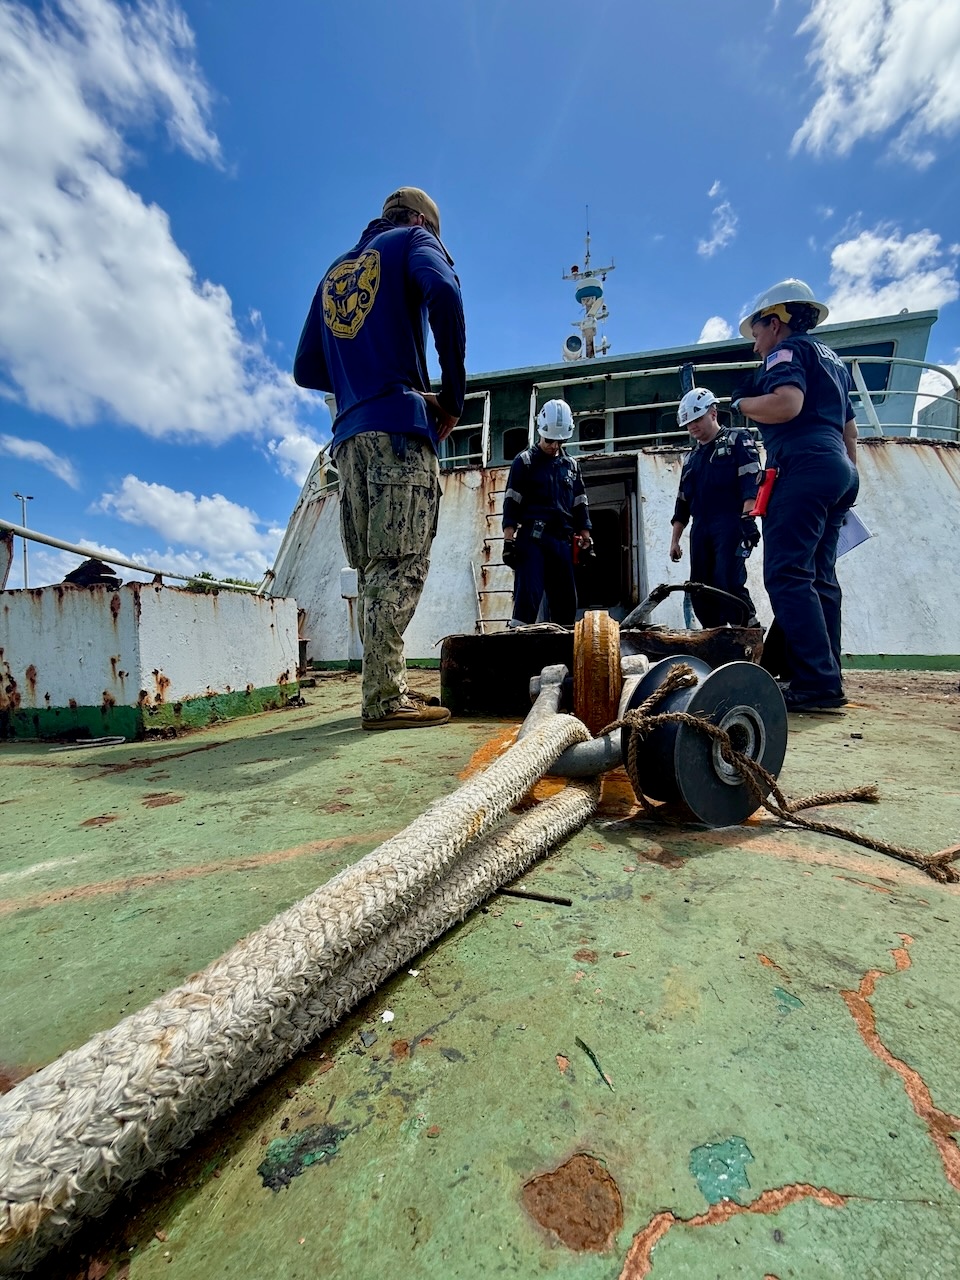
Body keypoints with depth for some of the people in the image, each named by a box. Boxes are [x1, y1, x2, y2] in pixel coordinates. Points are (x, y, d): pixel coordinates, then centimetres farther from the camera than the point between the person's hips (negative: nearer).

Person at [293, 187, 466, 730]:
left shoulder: (334, 272, 31)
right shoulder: (415, 239, 13)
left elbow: (307, 369, 25)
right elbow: (443, 294, -12)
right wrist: (454, 395, -7)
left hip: (351, 435, 7)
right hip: (400, 426, -6)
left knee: (377, 569, 5)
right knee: (401, 567, -12)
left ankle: (389, 689, 7)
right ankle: (385, 699, -14)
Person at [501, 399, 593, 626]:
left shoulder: (571, 465, 19)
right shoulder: (525, 461, 5)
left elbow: (580, 505, 20)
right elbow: (511, 504, -1)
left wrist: (586, 540, 11)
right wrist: (508, 540, -10)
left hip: (562, 541, 5)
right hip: (532, 539, -5)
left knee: (565, 599, 5)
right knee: (527, 594, -14)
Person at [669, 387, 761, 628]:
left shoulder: (737, 439, 7)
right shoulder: (692, 457, 24)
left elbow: (751, 480, -7)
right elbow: (682, 502, 24)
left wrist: (748, 518, -20)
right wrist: (675, 540, 18)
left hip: (730, 524, -6)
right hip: (700, 528, 6)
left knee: (728, 585, -20)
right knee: (699, 591, 0)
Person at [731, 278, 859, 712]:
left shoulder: (788, 350, 1)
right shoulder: (830, 358, 29)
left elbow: (787, 403, -18)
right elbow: (849, 427, 29)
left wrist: (741, 403, -2)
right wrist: (848, 475, 31)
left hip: (804, 466, -10)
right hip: (837, 468, 10)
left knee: (786, 575, -16)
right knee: (819, 577, 6)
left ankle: (817, 684, -22)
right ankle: (827, 680, 7)